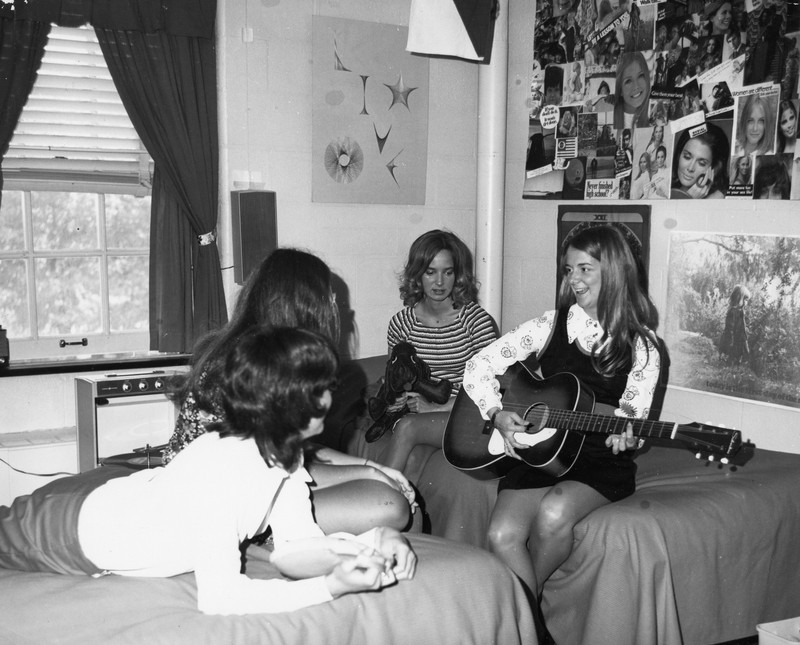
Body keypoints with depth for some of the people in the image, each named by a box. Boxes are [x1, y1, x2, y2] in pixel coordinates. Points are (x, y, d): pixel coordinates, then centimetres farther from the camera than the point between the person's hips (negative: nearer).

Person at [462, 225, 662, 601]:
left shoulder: (641, 347, 2)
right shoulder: (550, 326, 7)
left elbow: (632, 418, 1)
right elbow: (478, 366, 7)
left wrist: (624, 435, -23)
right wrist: (497, 415, -9)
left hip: (602, 463, -2)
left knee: (555, 511, -33)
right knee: (502, 535, -24)